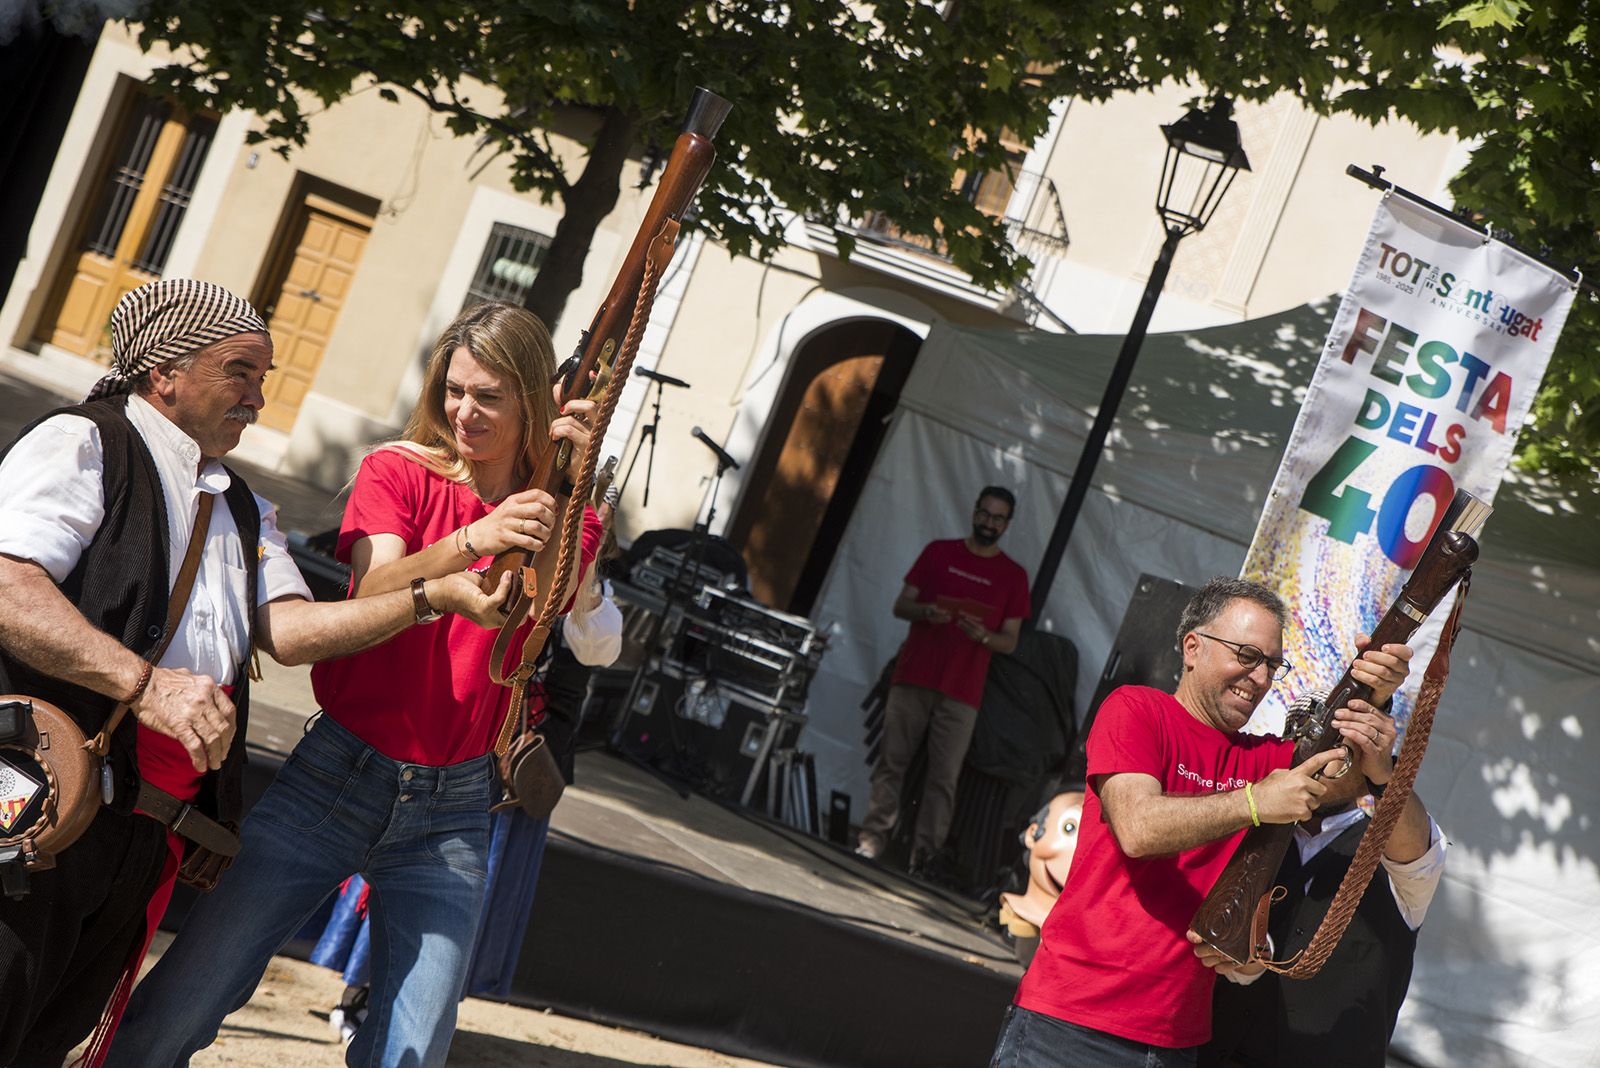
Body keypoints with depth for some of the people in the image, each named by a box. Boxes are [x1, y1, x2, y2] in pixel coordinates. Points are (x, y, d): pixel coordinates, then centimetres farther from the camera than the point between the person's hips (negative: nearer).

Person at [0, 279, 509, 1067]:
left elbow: (288, 628, 8)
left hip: (149, 831, 7)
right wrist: (146, 684, -26)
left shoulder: (244, 512, 23)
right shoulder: (81, 444, -3)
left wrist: (437, 596, -3)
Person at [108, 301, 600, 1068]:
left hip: (451, 813, 1)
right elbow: (375, 593, -17)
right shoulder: (398, 472, 2)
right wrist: (472, 541, -34)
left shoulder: (558, 513, 6)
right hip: (338, 772, -1)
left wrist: (578, 484, -23)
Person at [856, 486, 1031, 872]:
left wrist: (983, 636, -14)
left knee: (944, 778, -6)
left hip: (961, 695, -1)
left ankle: (924, 858, -5)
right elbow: (901, 605, 11)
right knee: (892, 761, -2)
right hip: (913, 679, 1)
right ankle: (872, 839, 2)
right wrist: (926, 612, -11)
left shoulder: (1014, 576, 9)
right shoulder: (939, 552, 11)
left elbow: (1010, 641, 8)